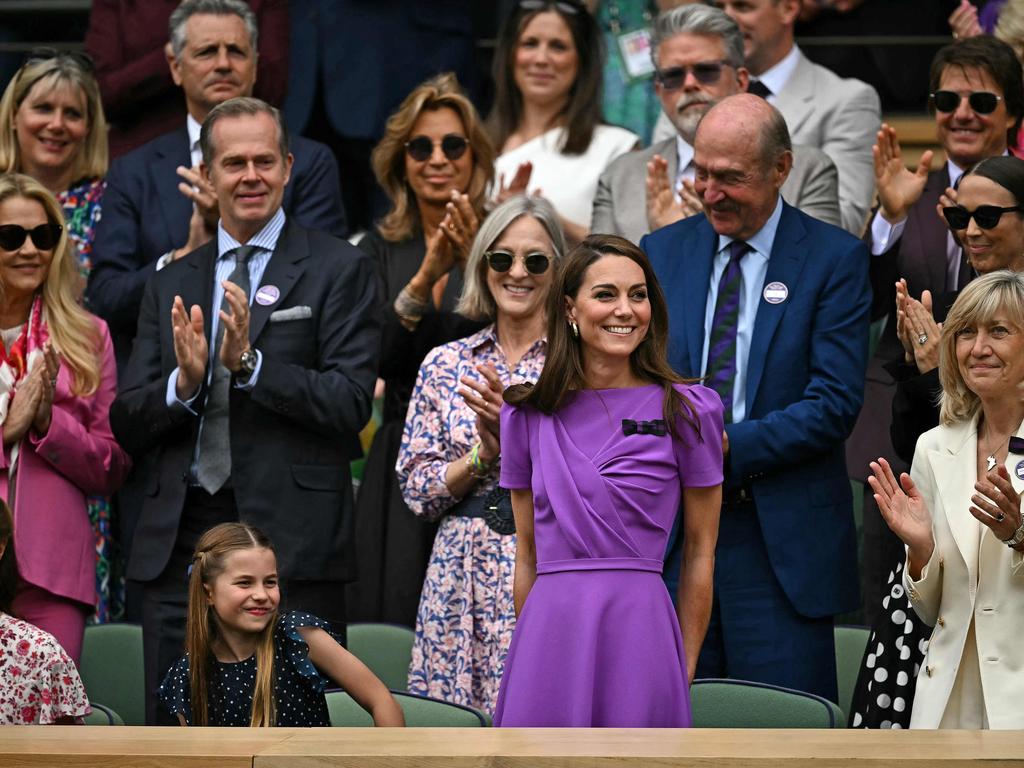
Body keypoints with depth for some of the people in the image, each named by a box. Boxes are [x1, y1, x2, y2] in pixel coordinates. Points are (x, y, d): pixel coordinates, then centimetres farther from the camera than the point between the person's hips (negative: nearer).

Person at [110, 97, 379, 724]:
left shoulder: (340, 269, 3)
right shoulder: (171, 285, 16)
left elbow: (352, 405, -7)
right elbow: (127, 424, 11)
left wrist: (249, 362, -18)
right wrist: (183, 383, -10)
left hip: (291, 541, -4)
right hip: (179, 543, 4)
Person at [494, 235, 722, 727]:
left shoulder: (688, 410, 0)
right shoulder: (527, 415, 8)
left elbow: (700, 552, 3)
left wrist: (683, 673, 2)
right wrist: (528, 655, 12)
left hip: (639, 628, -2)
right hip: (550, 628, 2)